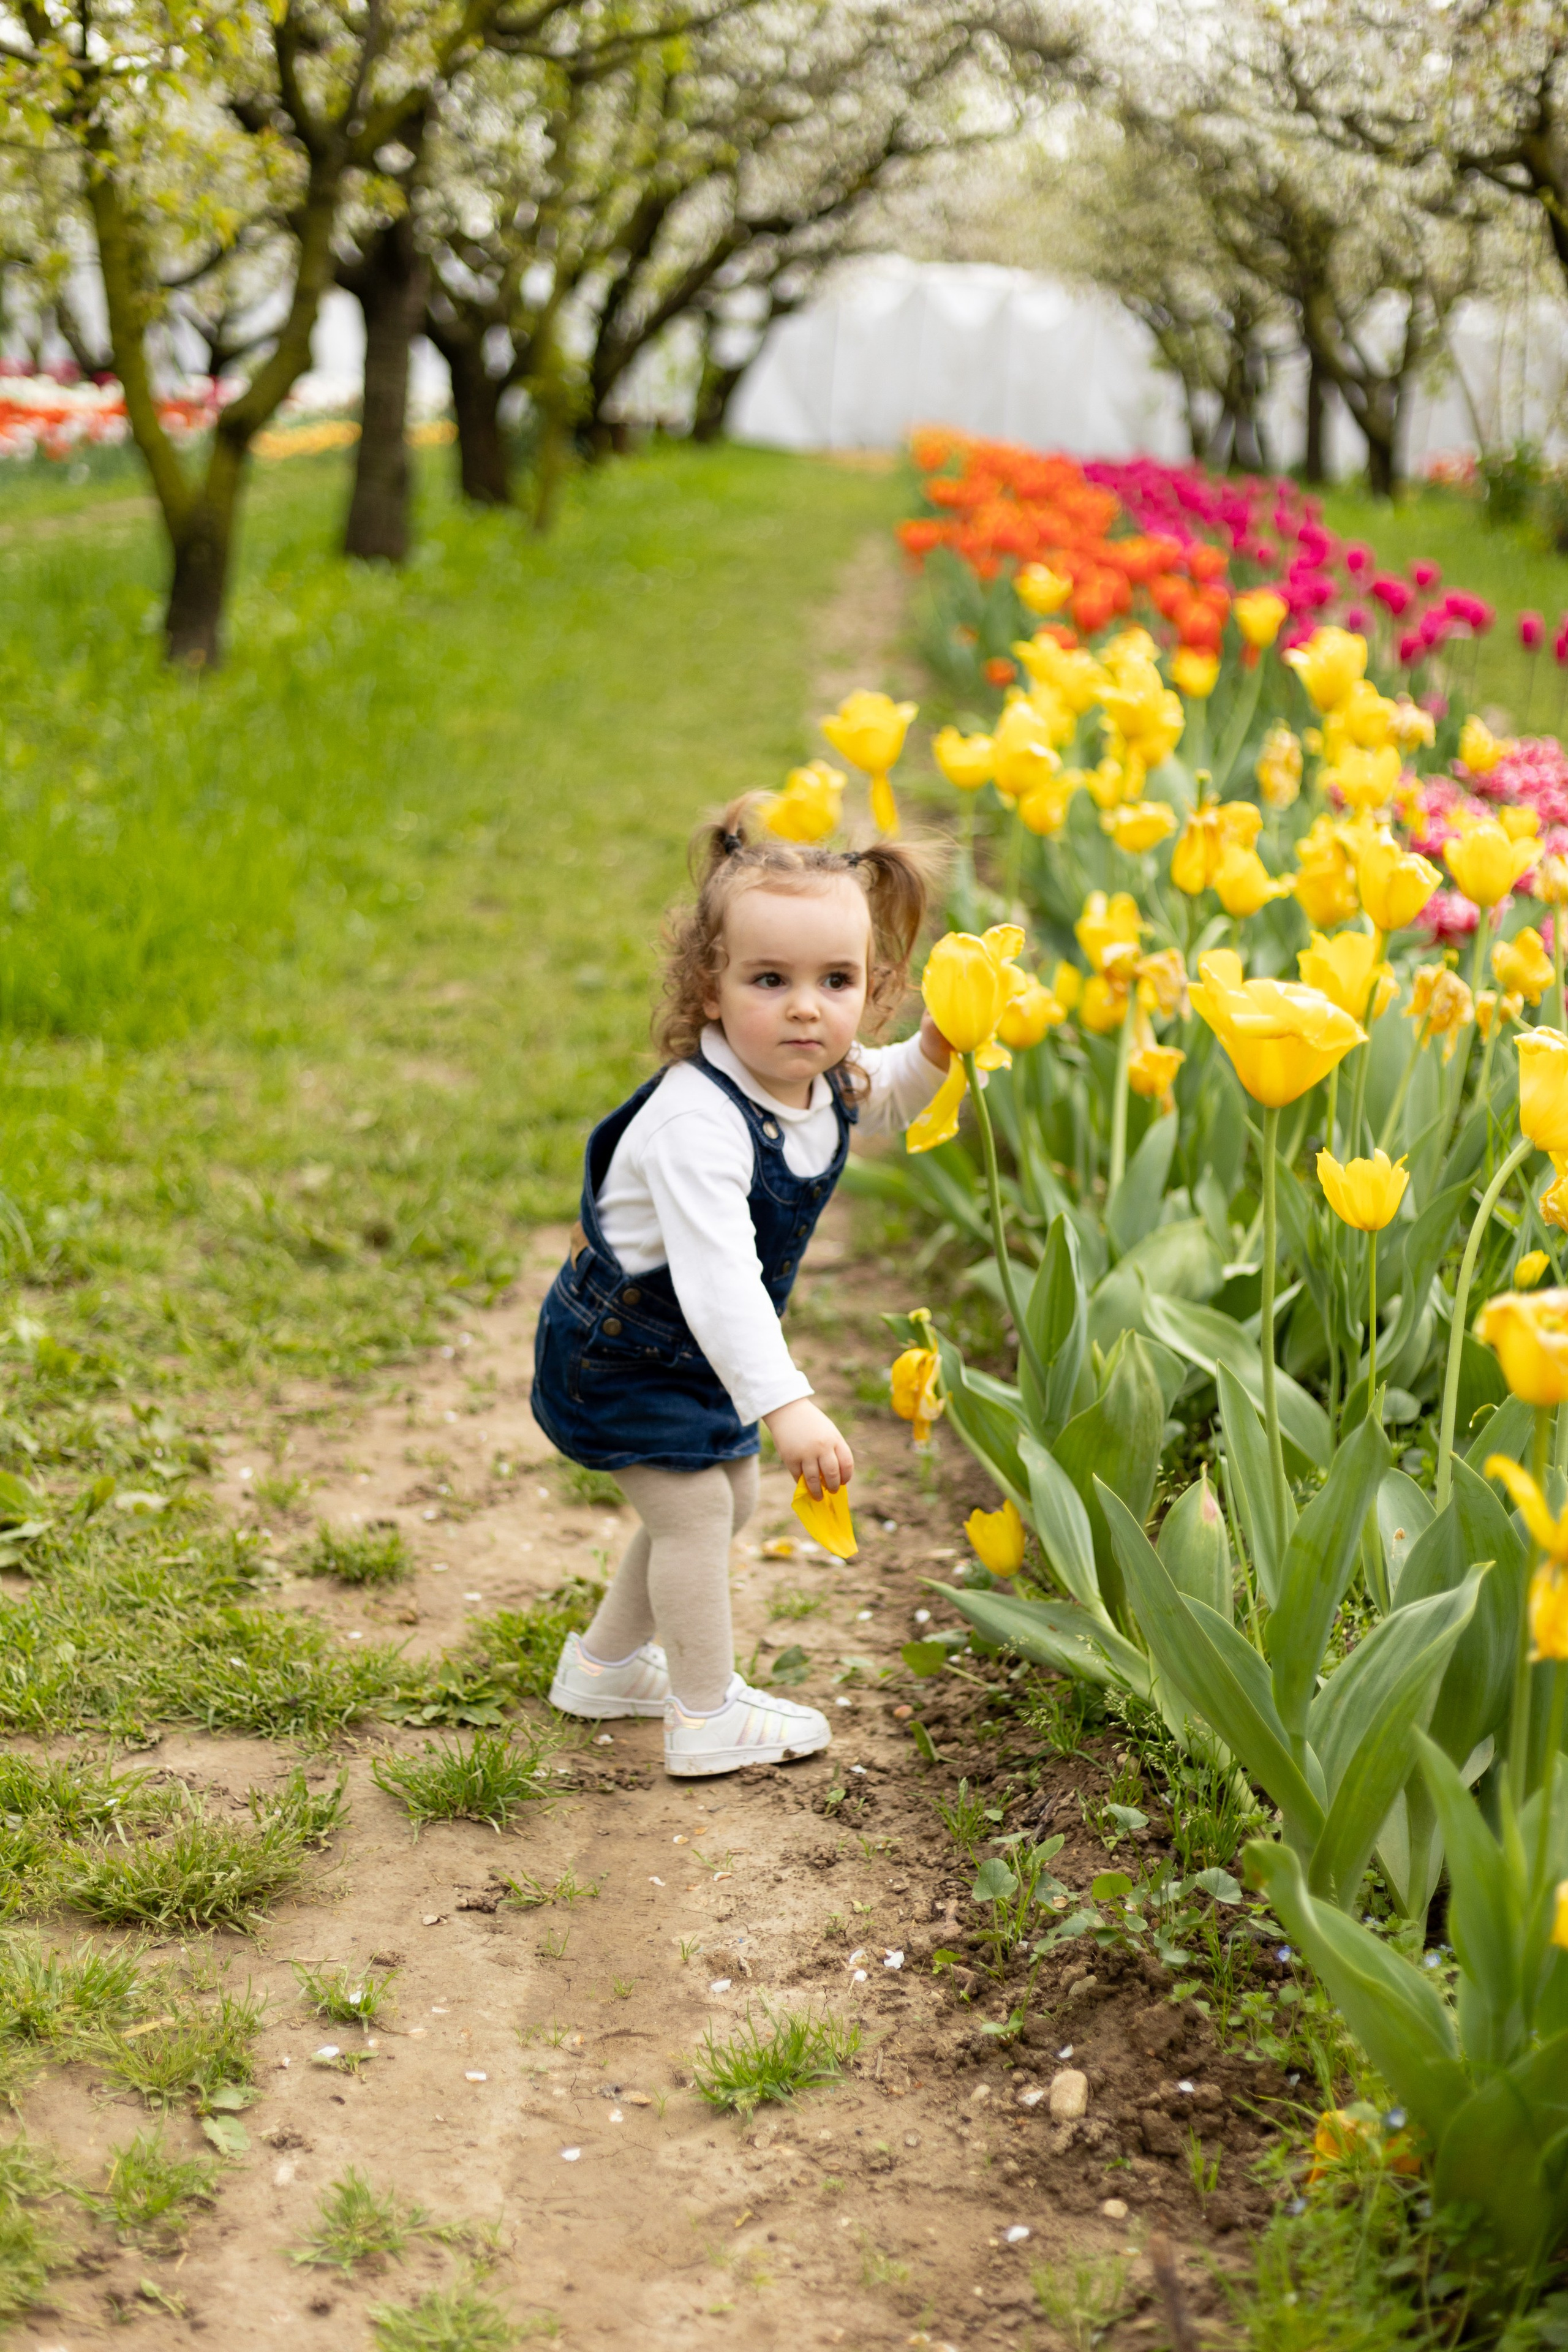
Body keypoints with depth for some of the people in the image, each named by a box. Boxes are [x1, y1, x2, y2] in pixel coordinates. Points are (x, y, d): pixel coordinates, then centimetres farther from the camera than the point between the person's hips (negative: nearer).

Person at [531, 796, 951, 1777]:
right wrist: (785, 1405, -54)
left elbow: (882, 1098, 14)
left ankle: (606, 1664, 37)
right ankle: (708, 1718, 7)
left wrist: (933, 1052, -7)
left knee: (726, 1498, 19)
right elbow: (718, 1278, -46)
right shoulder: (699, 1122, -39)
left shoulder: (827, 1082, -11)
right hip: (618, 1354, -9)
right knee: (691, 1507, -9)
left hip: (698, 1352, 9)